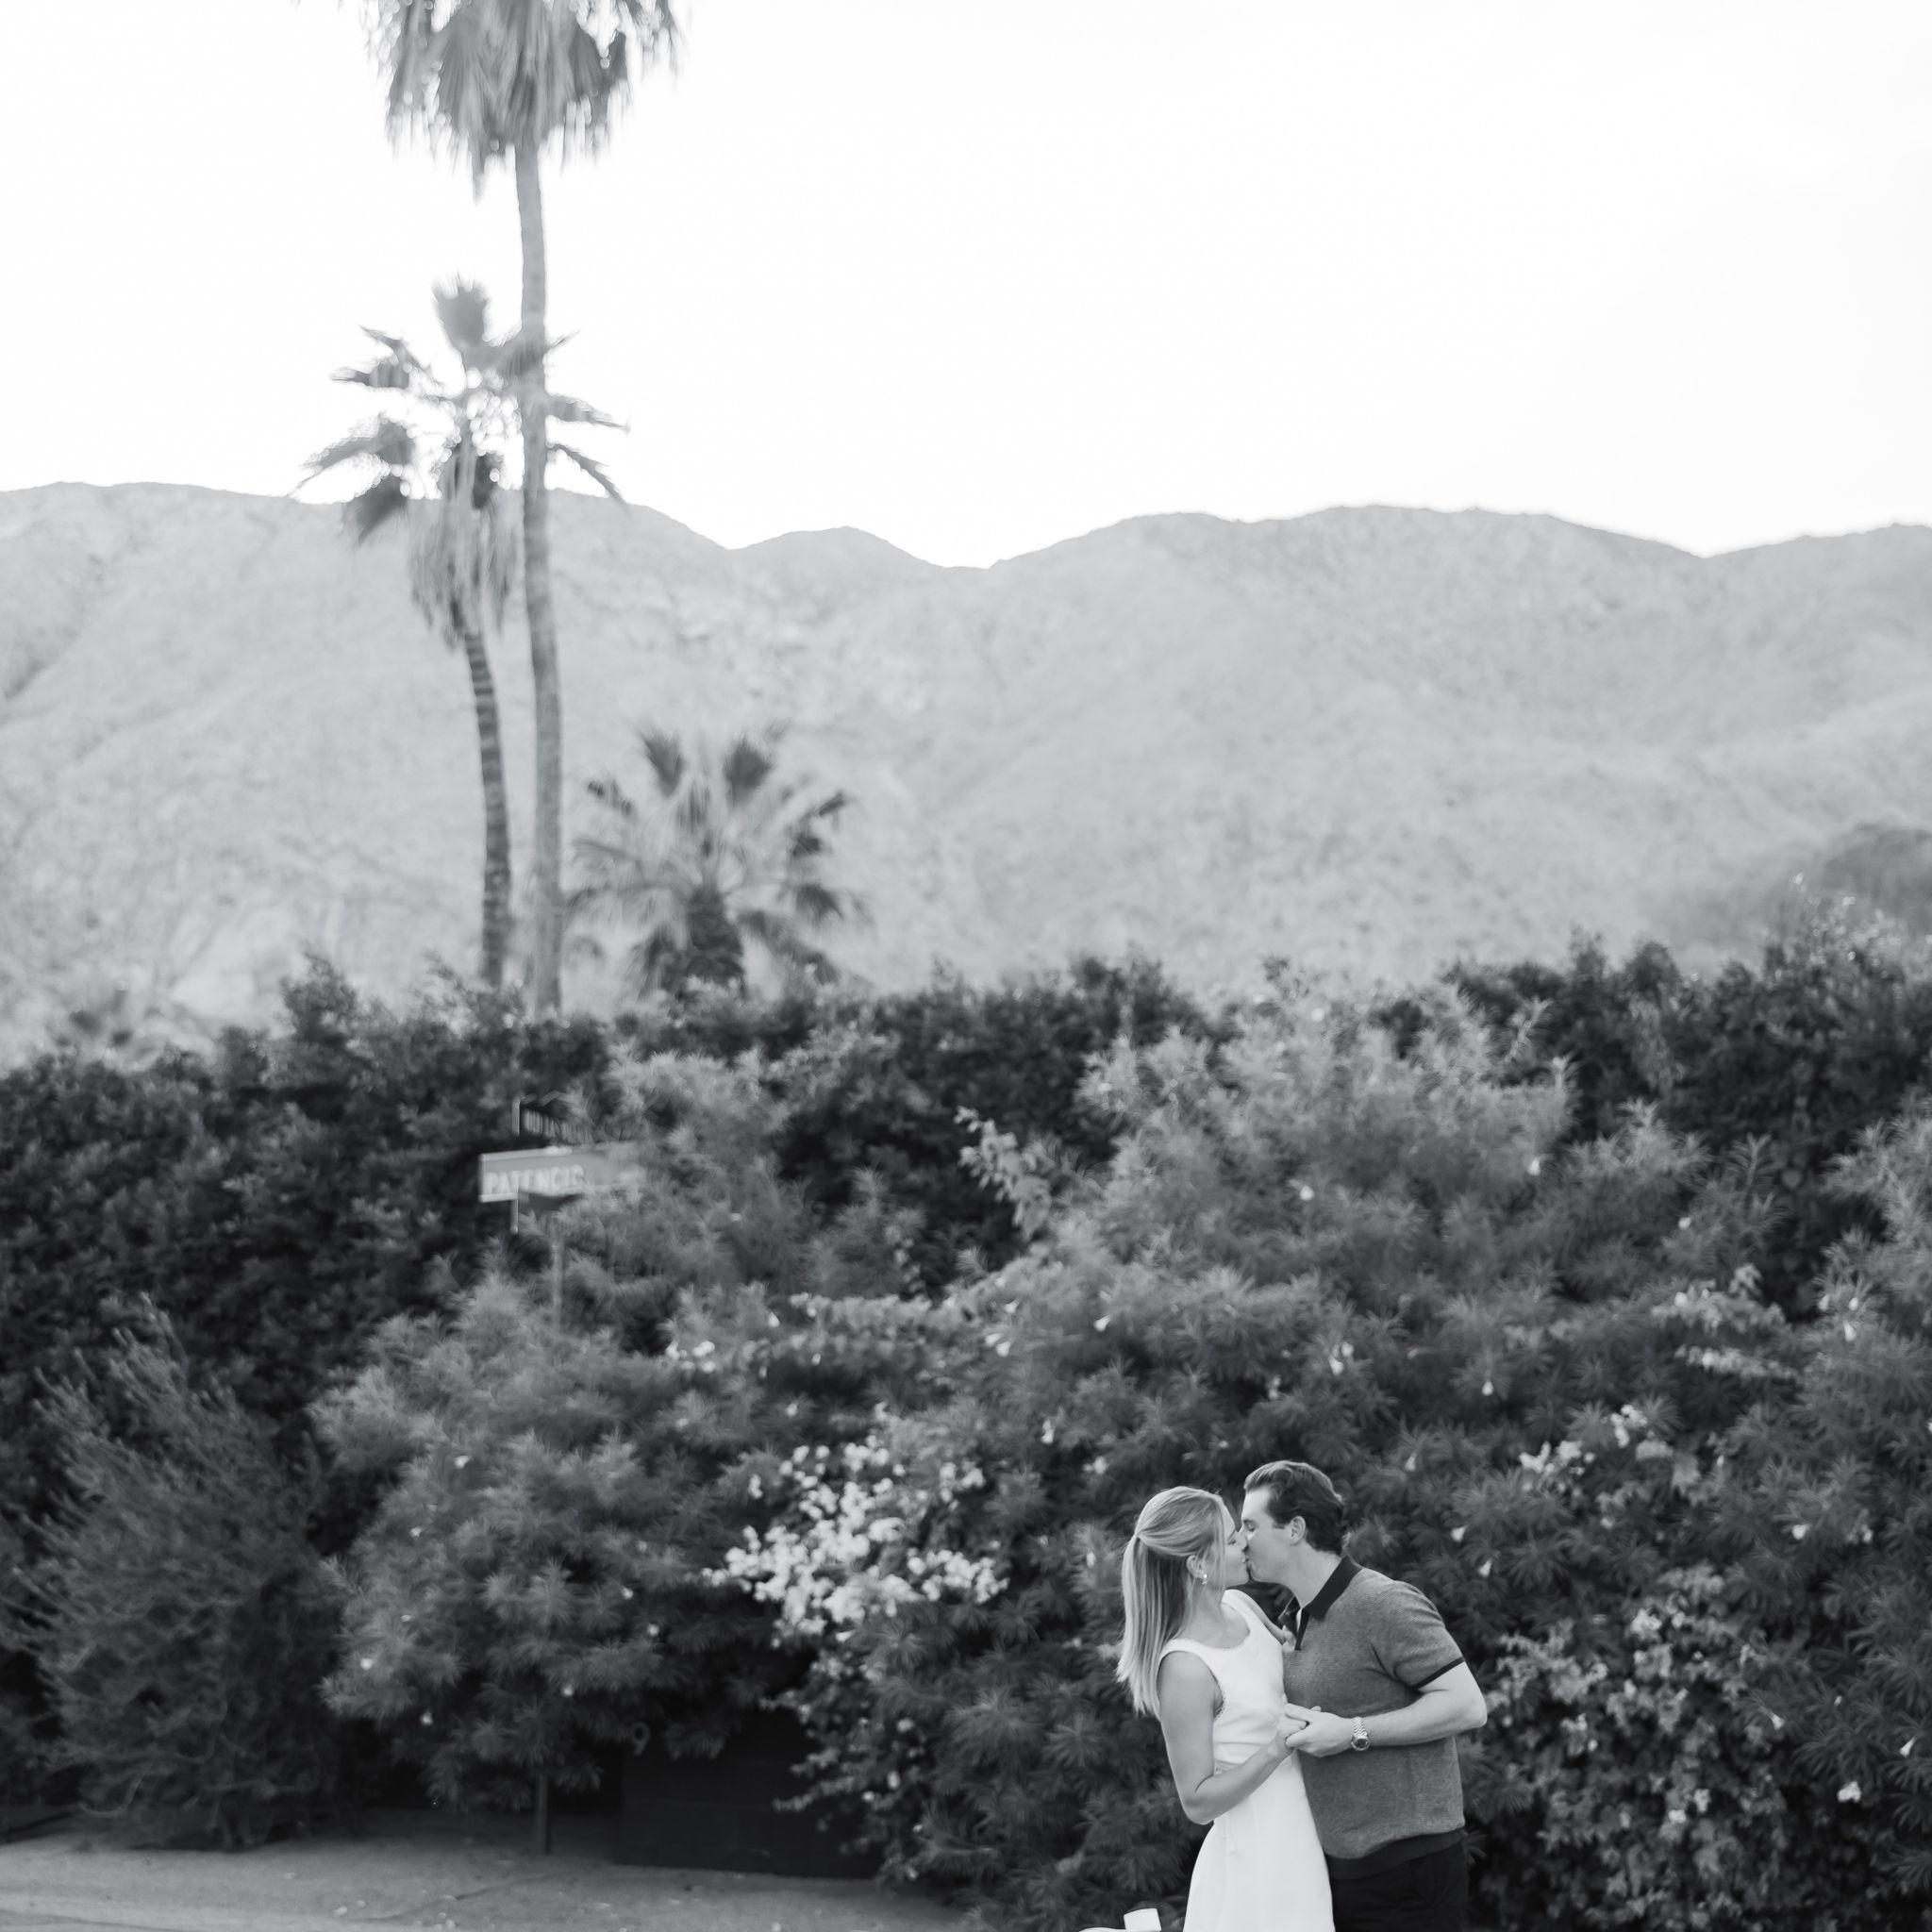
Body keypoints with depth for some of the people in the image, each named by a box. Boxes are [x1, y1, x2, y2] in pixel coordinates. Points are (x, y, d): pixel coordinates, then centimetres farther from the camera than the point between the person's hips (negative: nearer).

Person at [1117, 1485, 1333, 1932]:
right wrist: (1277, 1746, -26)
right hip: (1258, 1855, -8)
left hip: (1302, 1838, 8)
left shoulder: (1241, 1607, 0)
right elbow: (1198, 1802, -17)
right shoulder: (1186, 1667, -22)